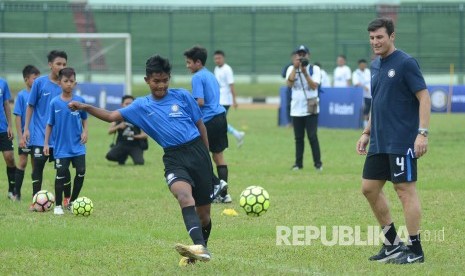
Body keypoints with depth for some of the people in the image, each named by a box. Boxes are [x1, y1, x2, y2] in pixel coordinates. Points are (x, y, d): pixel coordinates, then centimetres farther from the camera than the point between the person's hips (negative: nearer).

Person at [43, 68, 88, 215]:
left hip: (78, 146, 2)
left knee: (81, 173, -1)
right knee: (61, 175, -3)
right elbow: (50, 124, 1)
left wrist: (85, 131, -4)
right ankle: (58, 205, 11)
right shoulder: (54, 103, -6)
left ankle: (72, 202, 18)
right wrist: (46, 143, -1)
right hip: (61, 147, -2)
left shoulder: (80, 101, -2)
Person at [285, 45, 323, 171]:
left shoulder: (314, 69, 0)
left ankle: (318, 163, -4)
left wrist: (305, 72, -21)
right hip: (296, 109, 3)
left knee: (312, 136, -8)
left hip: (311, 109, -3)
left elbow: (314, 85, -13)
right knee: (298, 138, 7)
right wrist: (295, 67, -15)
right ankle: (298, 163, 13)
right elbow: (289, 84, -11)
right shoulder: (291, 69, 6)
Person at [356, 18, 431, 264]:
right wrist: (367, 133, 20)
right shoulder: (375, 66, 13)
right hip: (379, 142, 9)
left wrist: (423, 133, -21)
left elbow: (424, 98, -14)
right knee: (369, 188, 8)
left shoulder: (405, 63, -11)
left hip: (402, 141, -9)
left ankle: (415, 250, 0)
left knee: (405, 189, -6)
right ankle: (392, 244, 18)